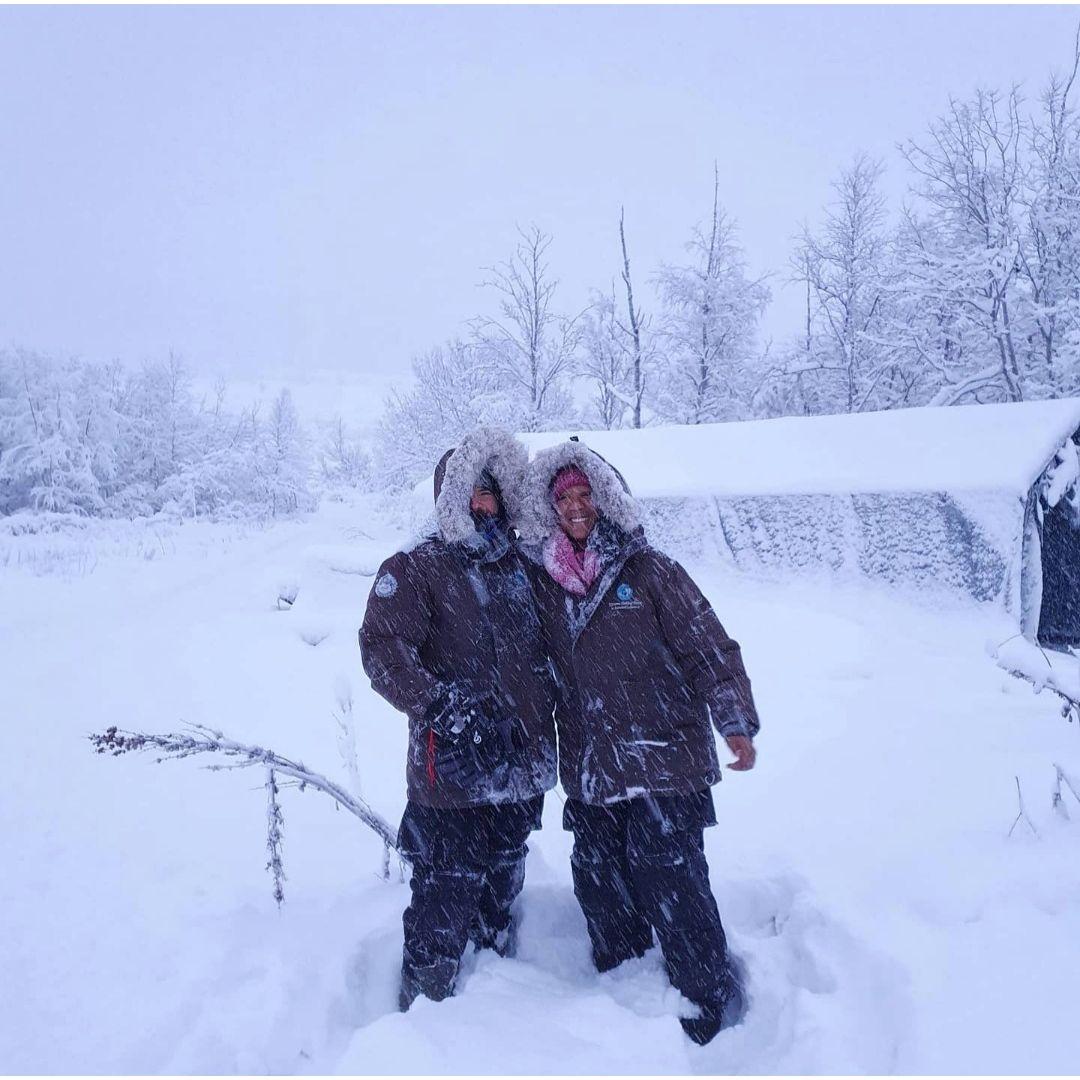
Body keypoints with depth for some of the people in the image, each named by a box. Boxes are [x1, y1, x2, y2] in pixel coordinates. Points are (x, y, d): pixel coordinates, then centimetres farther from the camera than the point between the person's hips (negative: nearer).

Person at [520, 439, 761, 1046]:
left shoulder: (648, 570, -3)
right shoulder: (546, 585, 9)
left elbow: (710, 648, -5)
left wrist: (736, 722, -12)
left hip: (665, 765, -4)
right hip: (591, 775, 5)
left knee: (671, 889, -3)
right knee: (602, 893, 11)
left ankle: (711, 1006, 19)